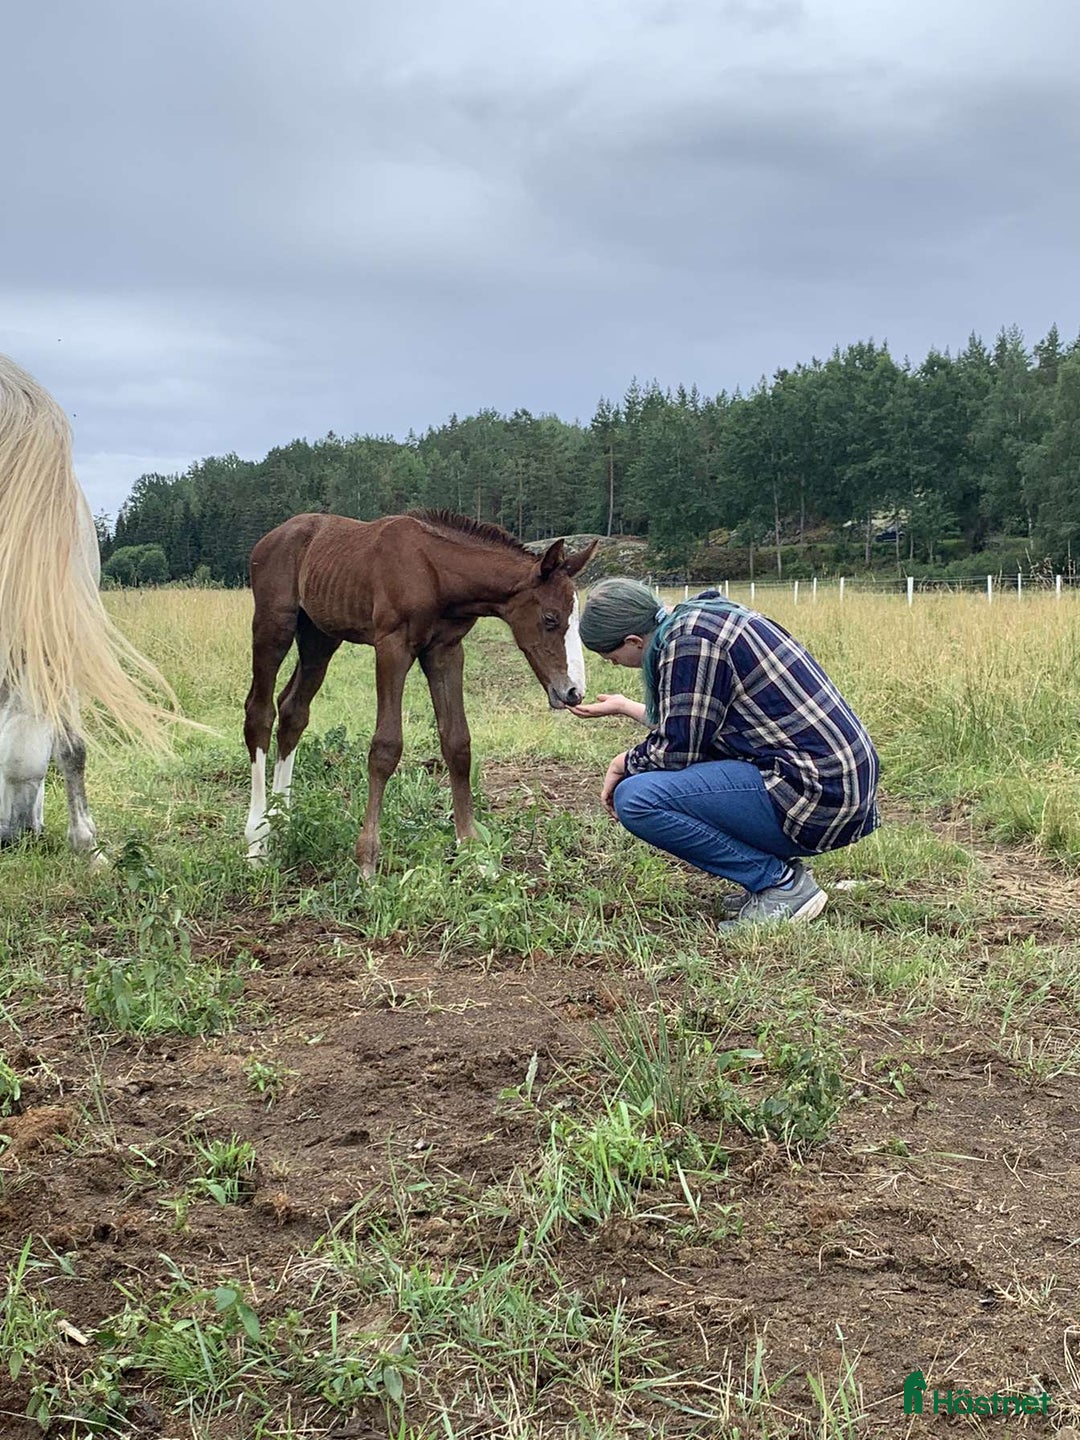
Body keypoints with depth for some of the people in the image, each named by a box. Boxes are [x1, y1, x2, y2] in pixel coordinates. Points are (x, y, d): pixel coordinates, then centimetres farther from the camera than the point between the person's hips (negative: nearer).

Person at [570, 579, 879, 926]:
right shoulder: (705, 615, 15)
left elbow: (678, 750, -13)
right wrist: (627, 708, 37)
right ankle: (777, 869, 14)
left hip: (817, 795, -11)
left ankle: (781, 884, -7)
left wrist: (622, 764, 5)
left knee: (635, 799, -17)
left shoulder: (689, 640, -15)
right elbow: (689, 726, 26)